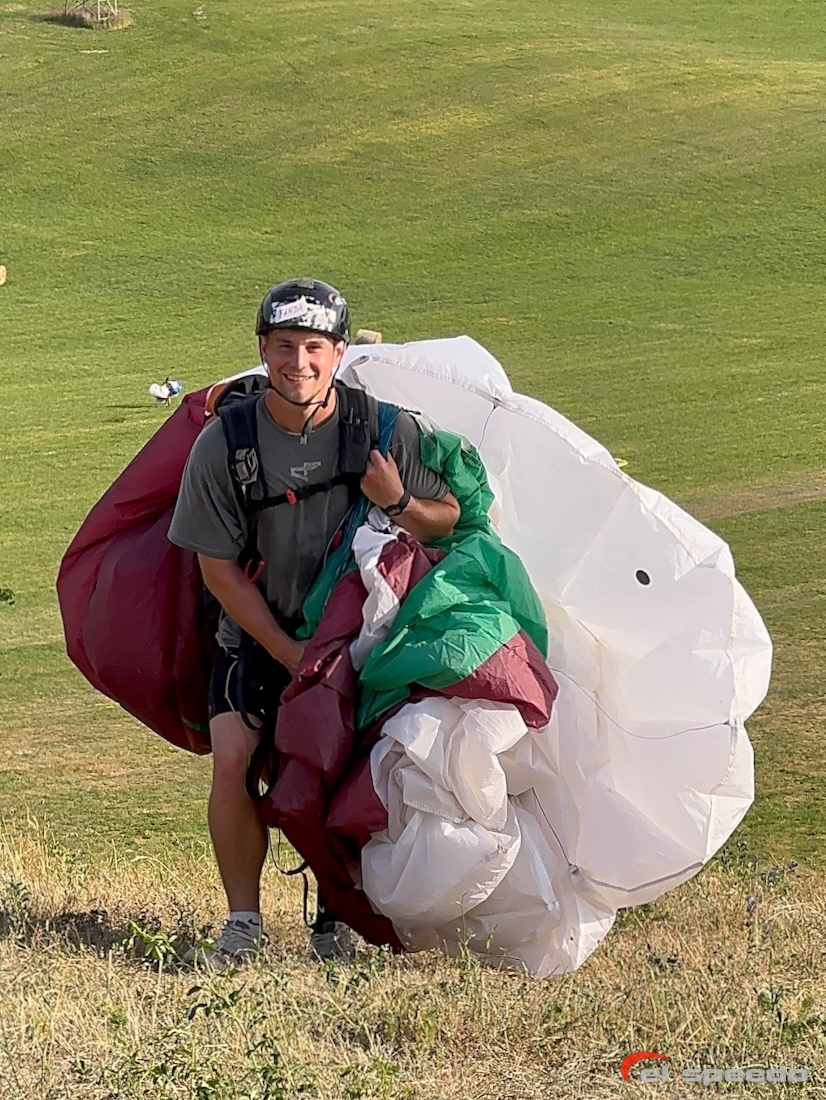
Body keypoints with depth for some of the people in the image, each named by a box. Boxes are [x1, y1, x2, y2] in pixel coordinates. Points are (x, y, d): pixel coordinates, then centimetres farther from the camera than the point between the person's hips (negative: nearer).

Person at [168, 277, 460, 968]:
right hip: (259, 635, 0)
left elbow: (449, 521, -3)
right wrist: (291, 653, -12)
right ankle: (244, 923, -2)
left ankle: (335, 919, 13)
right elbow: (219, 568, -9)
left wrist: (398, 503, -26)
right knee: (235, 762, -16)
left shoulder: (386, 431, -13)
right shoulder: (222, 445, -15)